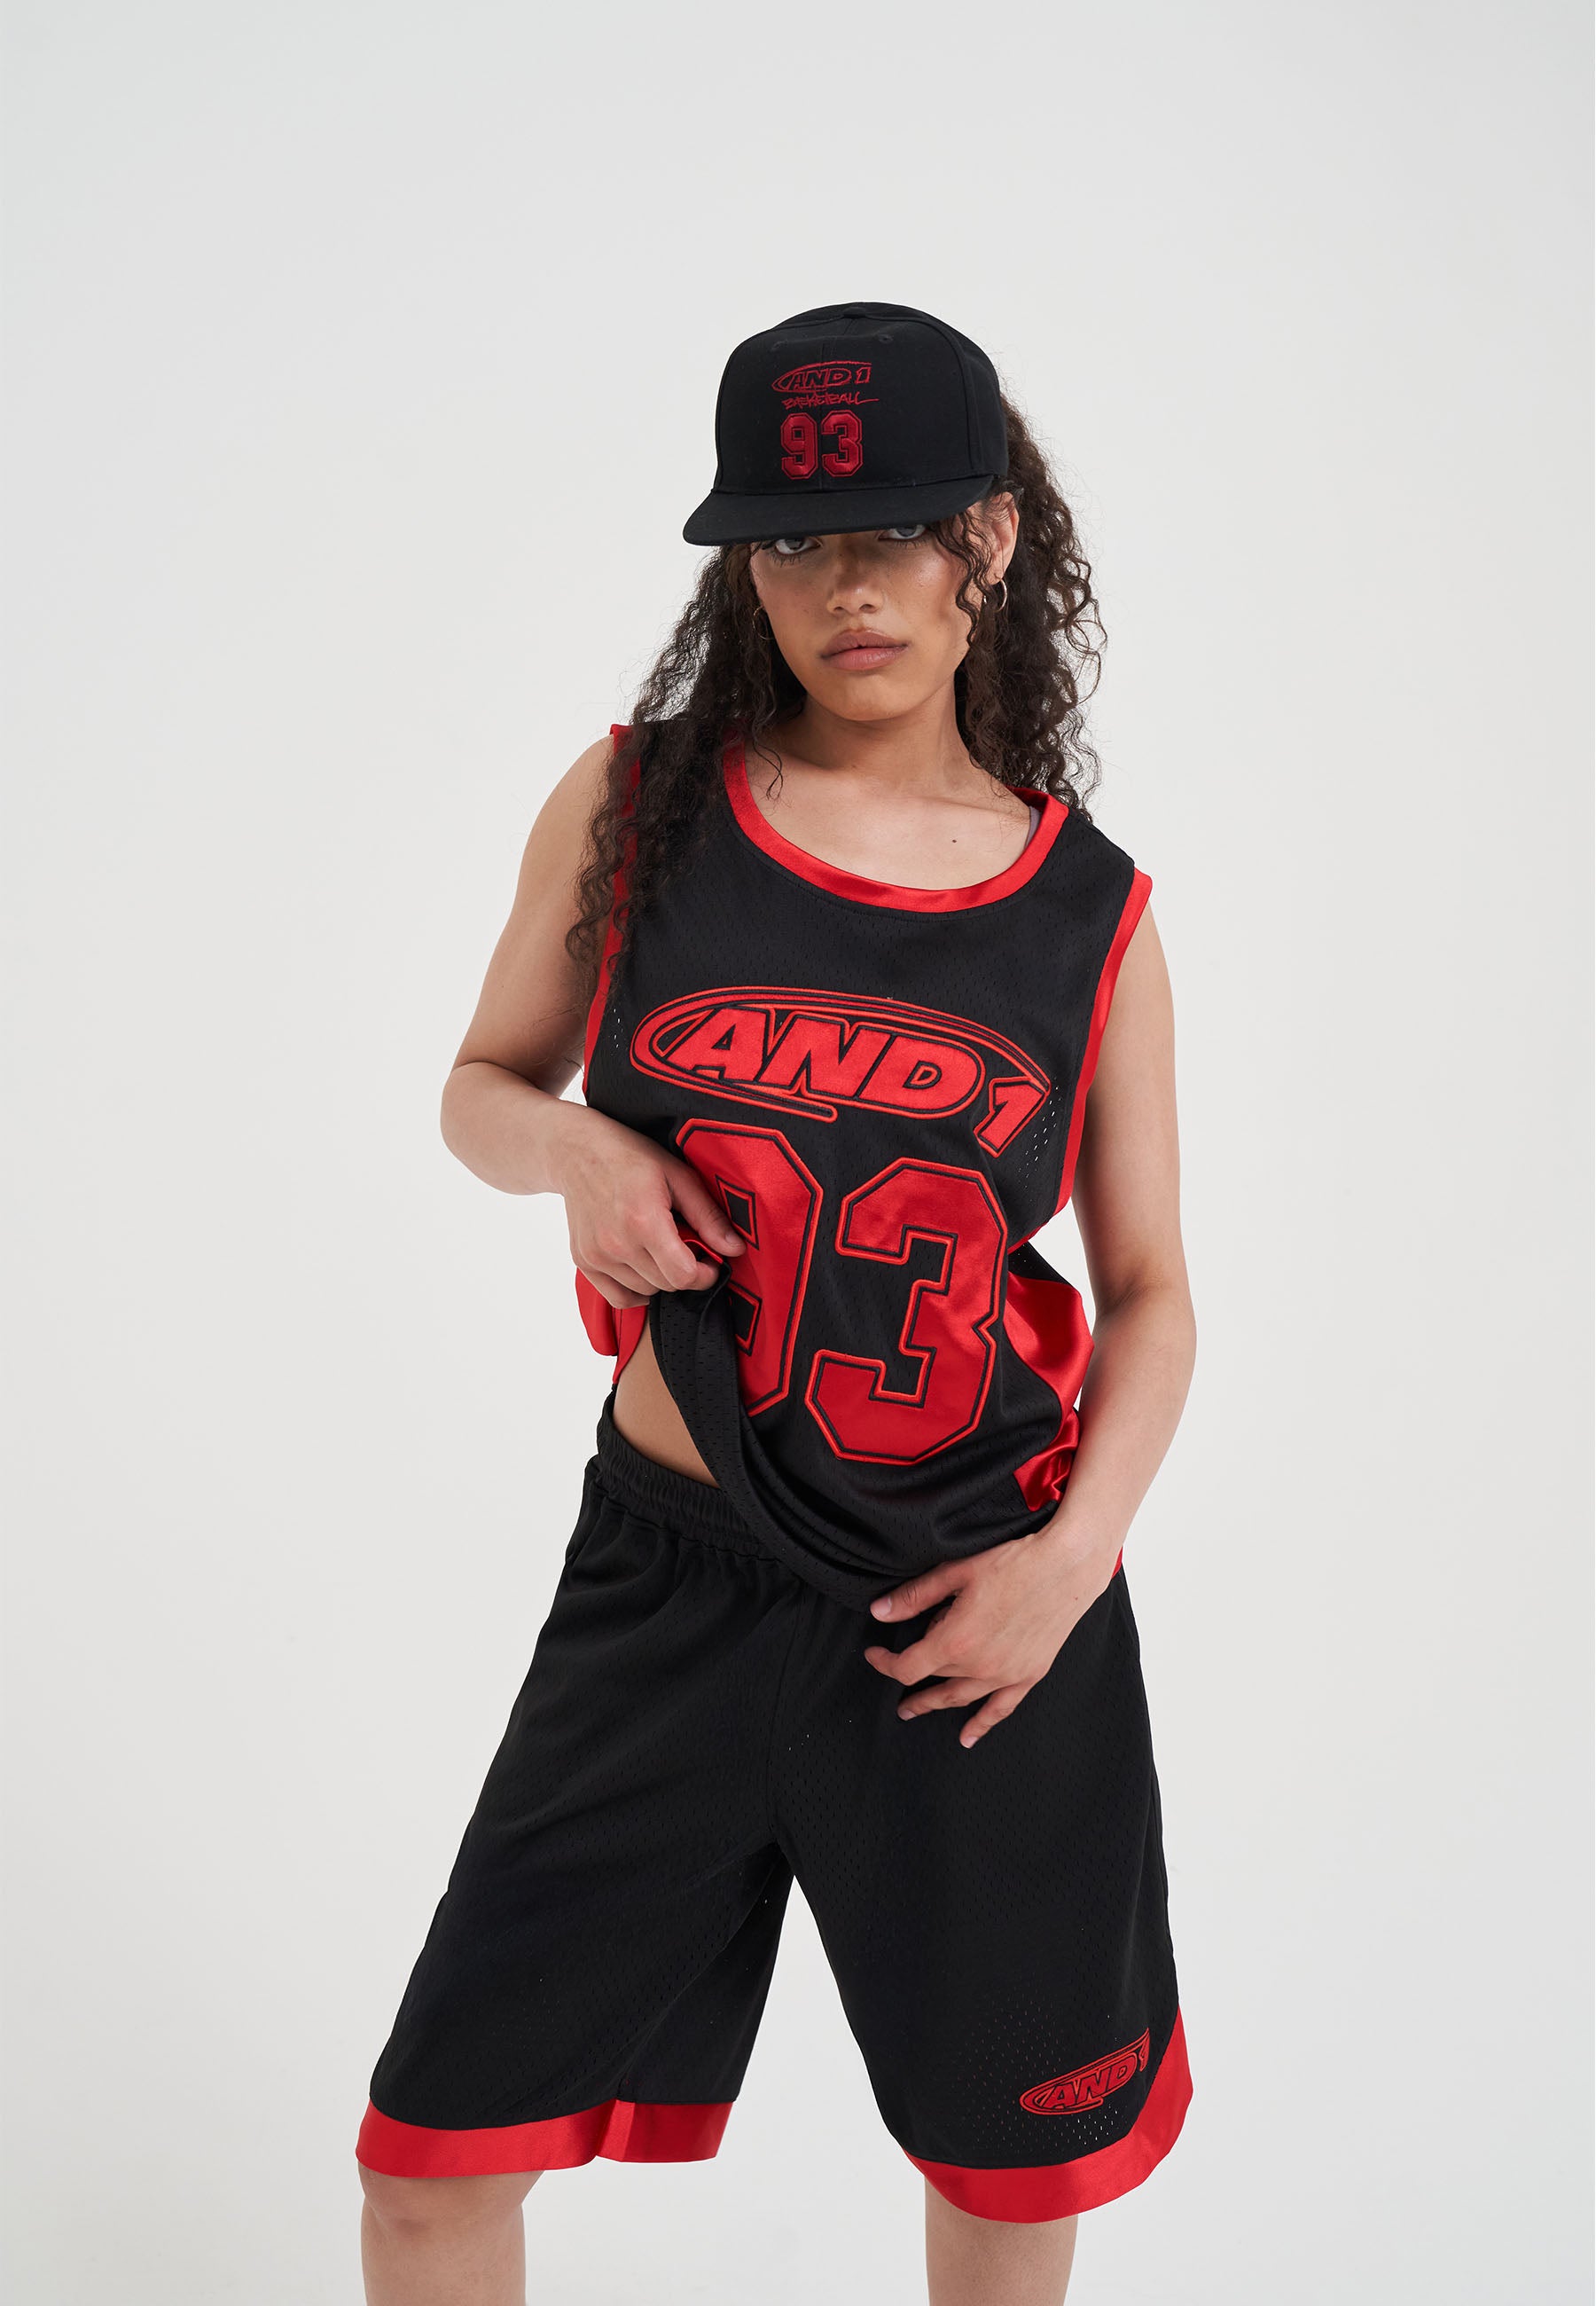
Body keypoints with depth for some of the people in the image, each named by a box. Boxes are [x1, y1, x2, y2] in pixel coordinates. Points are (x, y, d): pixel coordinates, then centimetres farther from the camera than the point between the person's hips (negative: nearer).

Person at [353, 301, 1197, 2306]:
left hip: (982, 1598, 1)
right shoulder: (634, 805, -1)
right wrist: (581, 1152, -12)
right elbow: (485, 1085, 11)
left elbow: (1149, 1289, 6)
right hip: (672, 1576, 0)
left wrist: (1076, 1551, -10)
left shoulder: (1091, 912, -1)